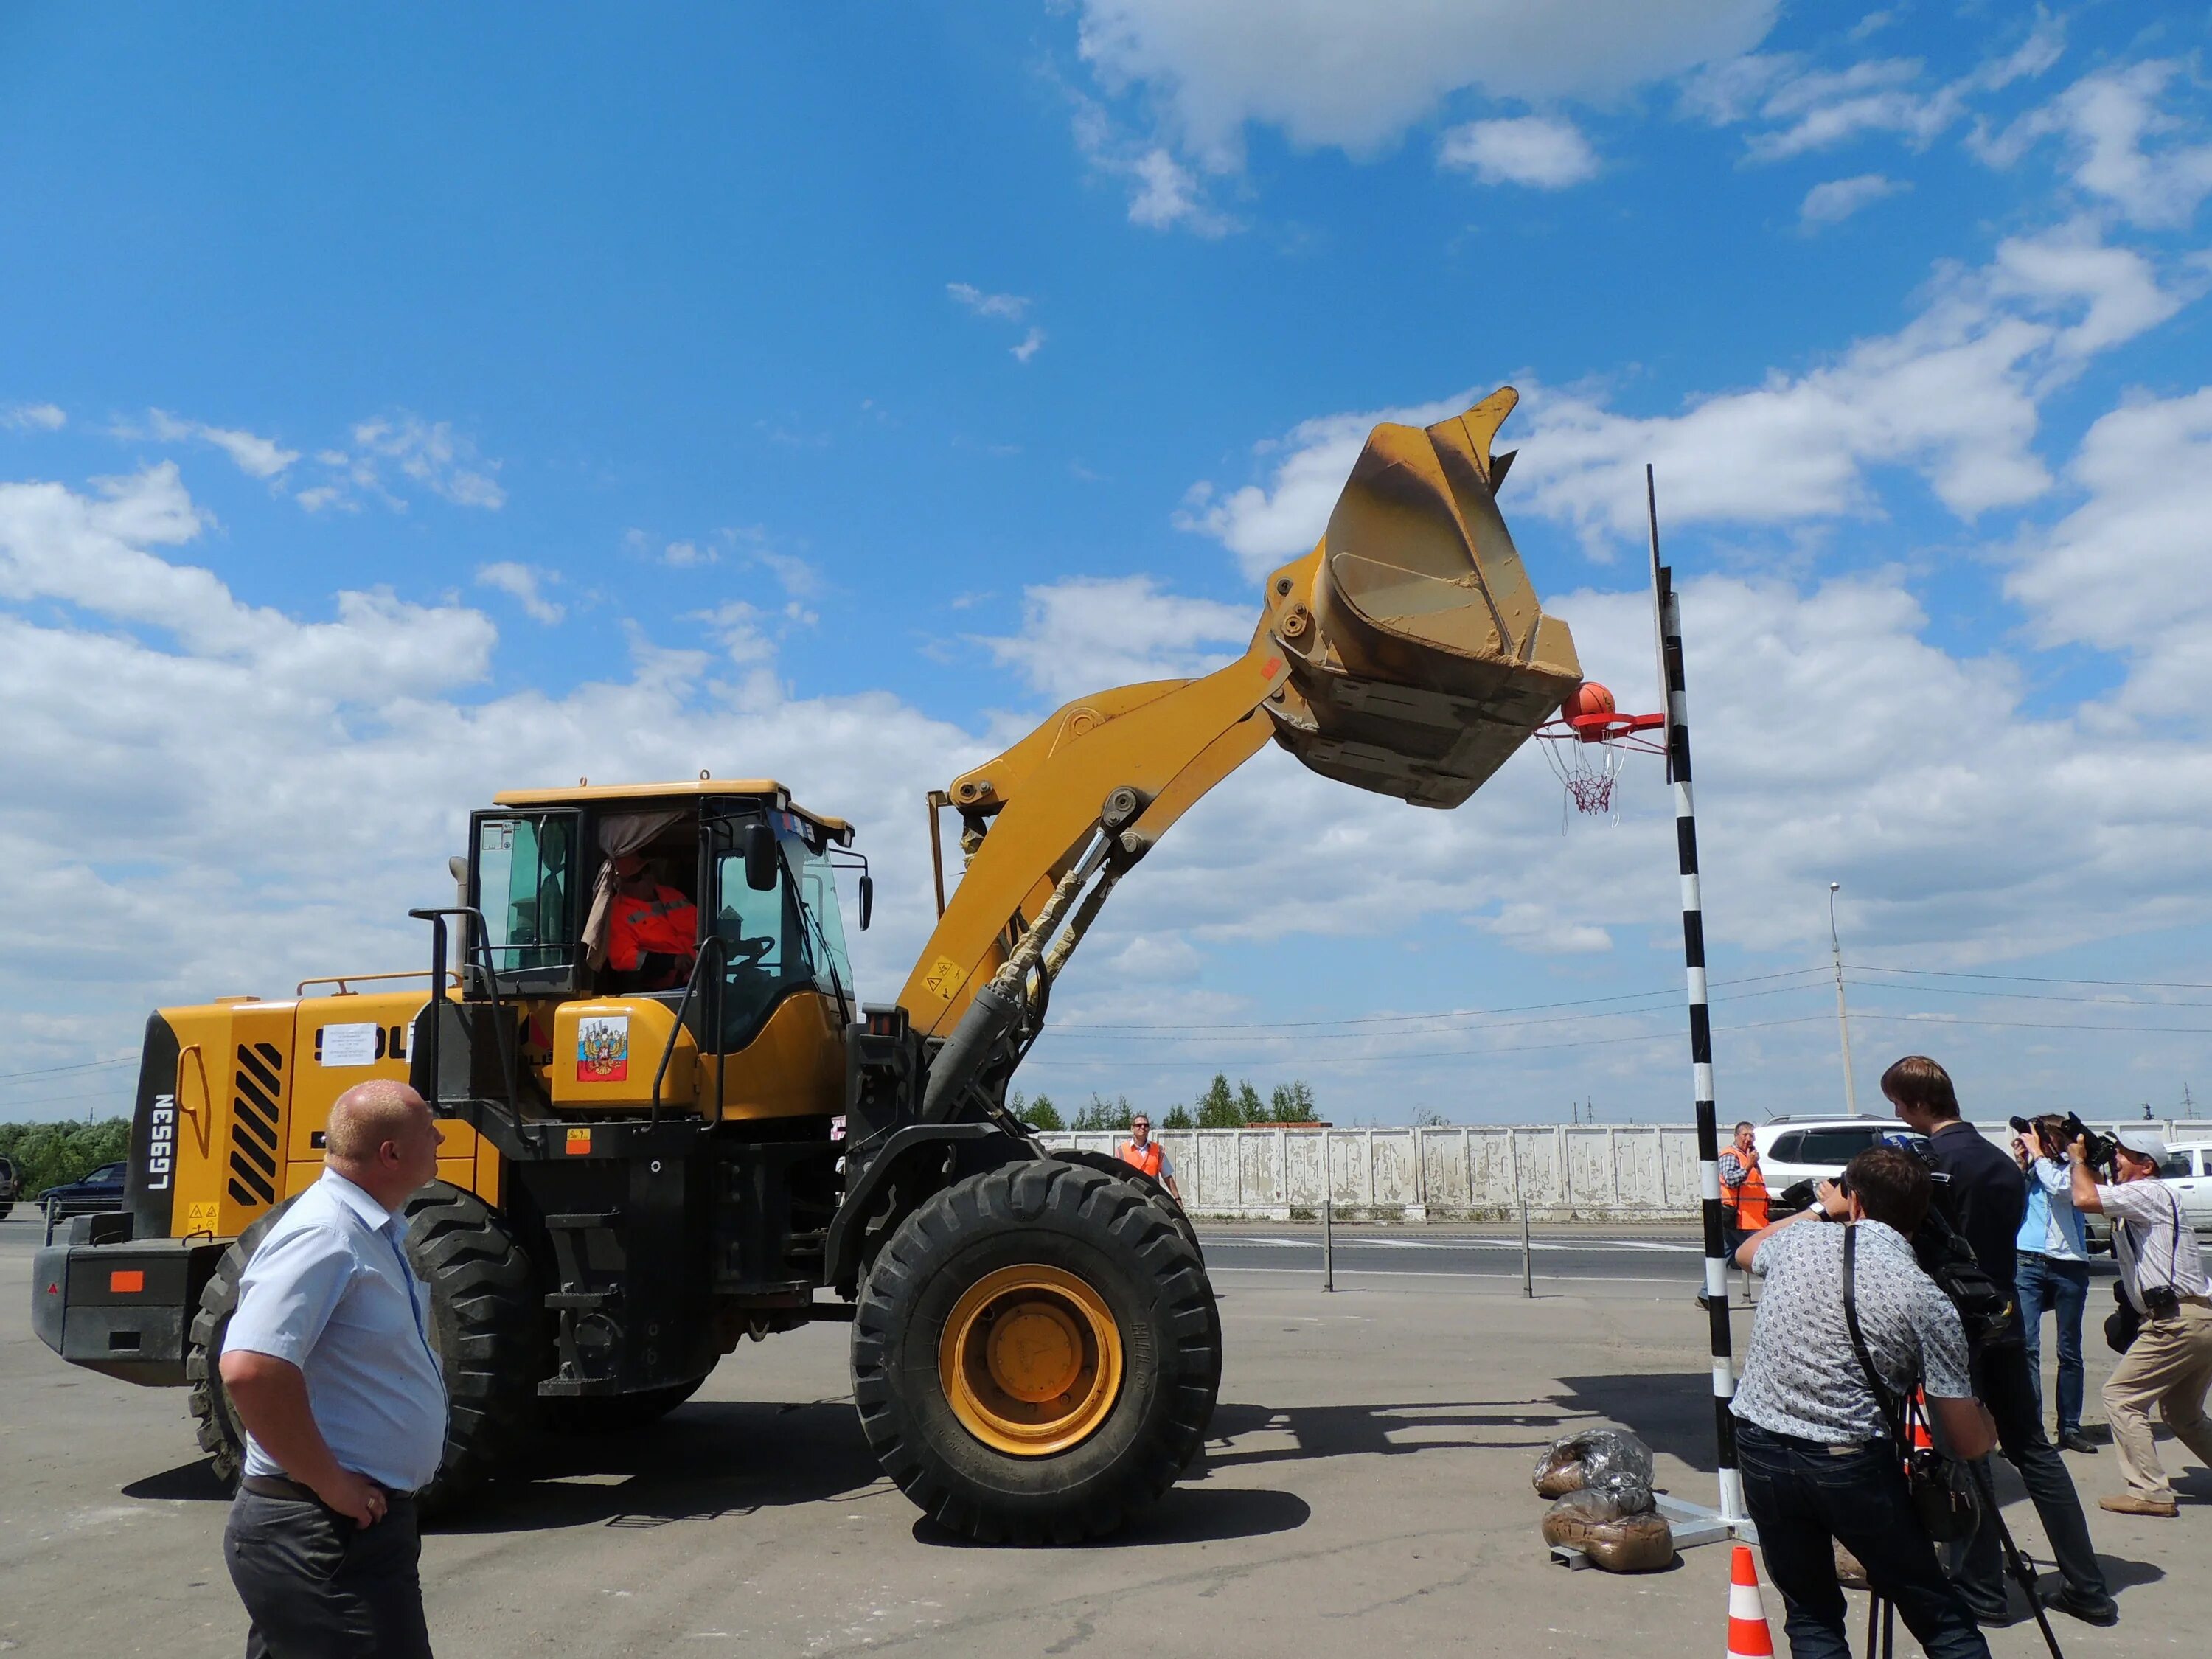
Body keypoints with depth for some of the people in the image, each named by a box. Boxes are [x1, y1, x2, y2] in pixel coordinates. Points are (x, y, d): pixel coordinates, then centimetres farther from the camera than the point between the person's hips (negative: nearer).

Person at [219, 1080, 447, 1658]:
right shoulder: (324, 1234, -21)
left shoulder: (372, 1230, 10)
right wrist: (330, 1483, -24)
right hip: (326, 1533, -10)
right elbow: (250, 1369, -32)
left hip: (353, 1521, 10)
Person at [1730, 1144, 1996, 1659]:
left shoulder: (1801, 1241, 2)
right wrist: (1988, 1424, 24)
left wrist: (1820, 1208, 37)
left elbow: (1746, 1252, 30)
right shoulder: (1928, 1300, -5)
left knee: (1811, 1616, 17)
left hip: (1759, 1449, 3)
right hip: (1853, 1464, -3)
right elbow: (1971, 1443, 1)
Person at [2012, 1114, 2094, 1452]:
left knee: (2069, 1351, 10)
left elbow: (2060, 1188, -16)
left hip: (2068, 1265, 0)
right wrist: (2020, 1161, -5)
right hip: (2028, 1262, 0)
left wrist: (2038, 1153, -8)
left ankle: (2070, 1427, 19)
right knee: (2026, 1346, -10)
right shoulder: (2026, 1171, 10)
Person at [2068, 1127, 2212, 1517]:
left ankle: (2149, 1490, -7)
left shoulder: (2150, 1192, -11)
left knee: (2120, 1395, -6)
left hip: (2180, 1320, -10)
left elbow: (2085, 1199, -23)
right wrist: (2090, 1161, 17)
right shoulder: (2135, 1204, 19)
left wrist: (2079, 1159, -6)